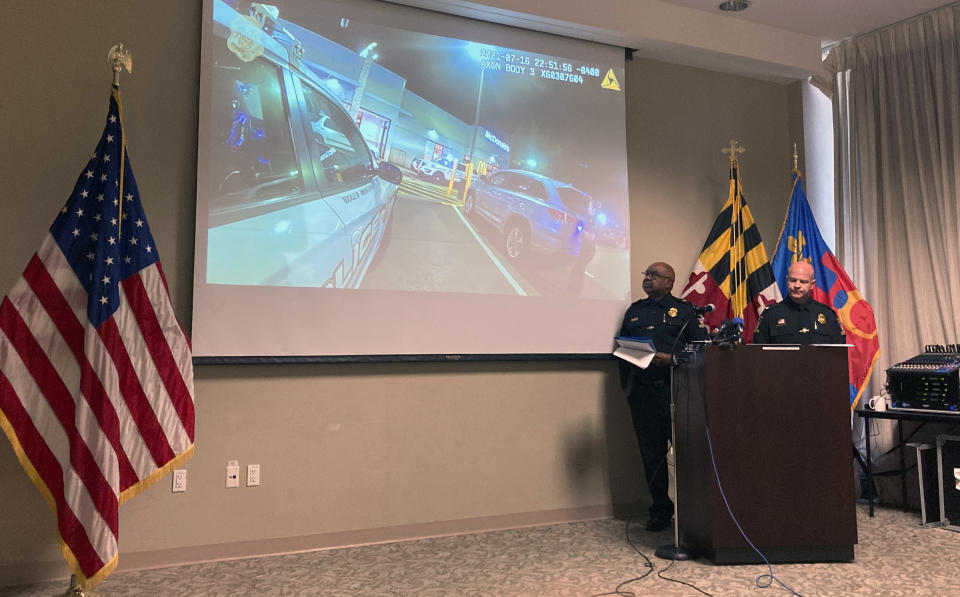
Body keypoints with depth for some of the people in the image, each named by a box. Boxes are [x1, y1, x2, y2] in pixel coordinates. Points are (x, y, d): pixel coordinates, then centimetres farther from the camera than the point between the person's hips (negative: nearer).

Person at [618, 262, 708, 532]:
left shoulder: (683, 310, 7)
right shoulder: (634, 311, 19)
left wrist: (672, 359, -15)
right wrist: (626, 383, 7)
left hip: (674, 389, -4)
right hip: (641, 392, 4)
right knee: (651, 453, 7)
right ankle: (660, 511, 17)